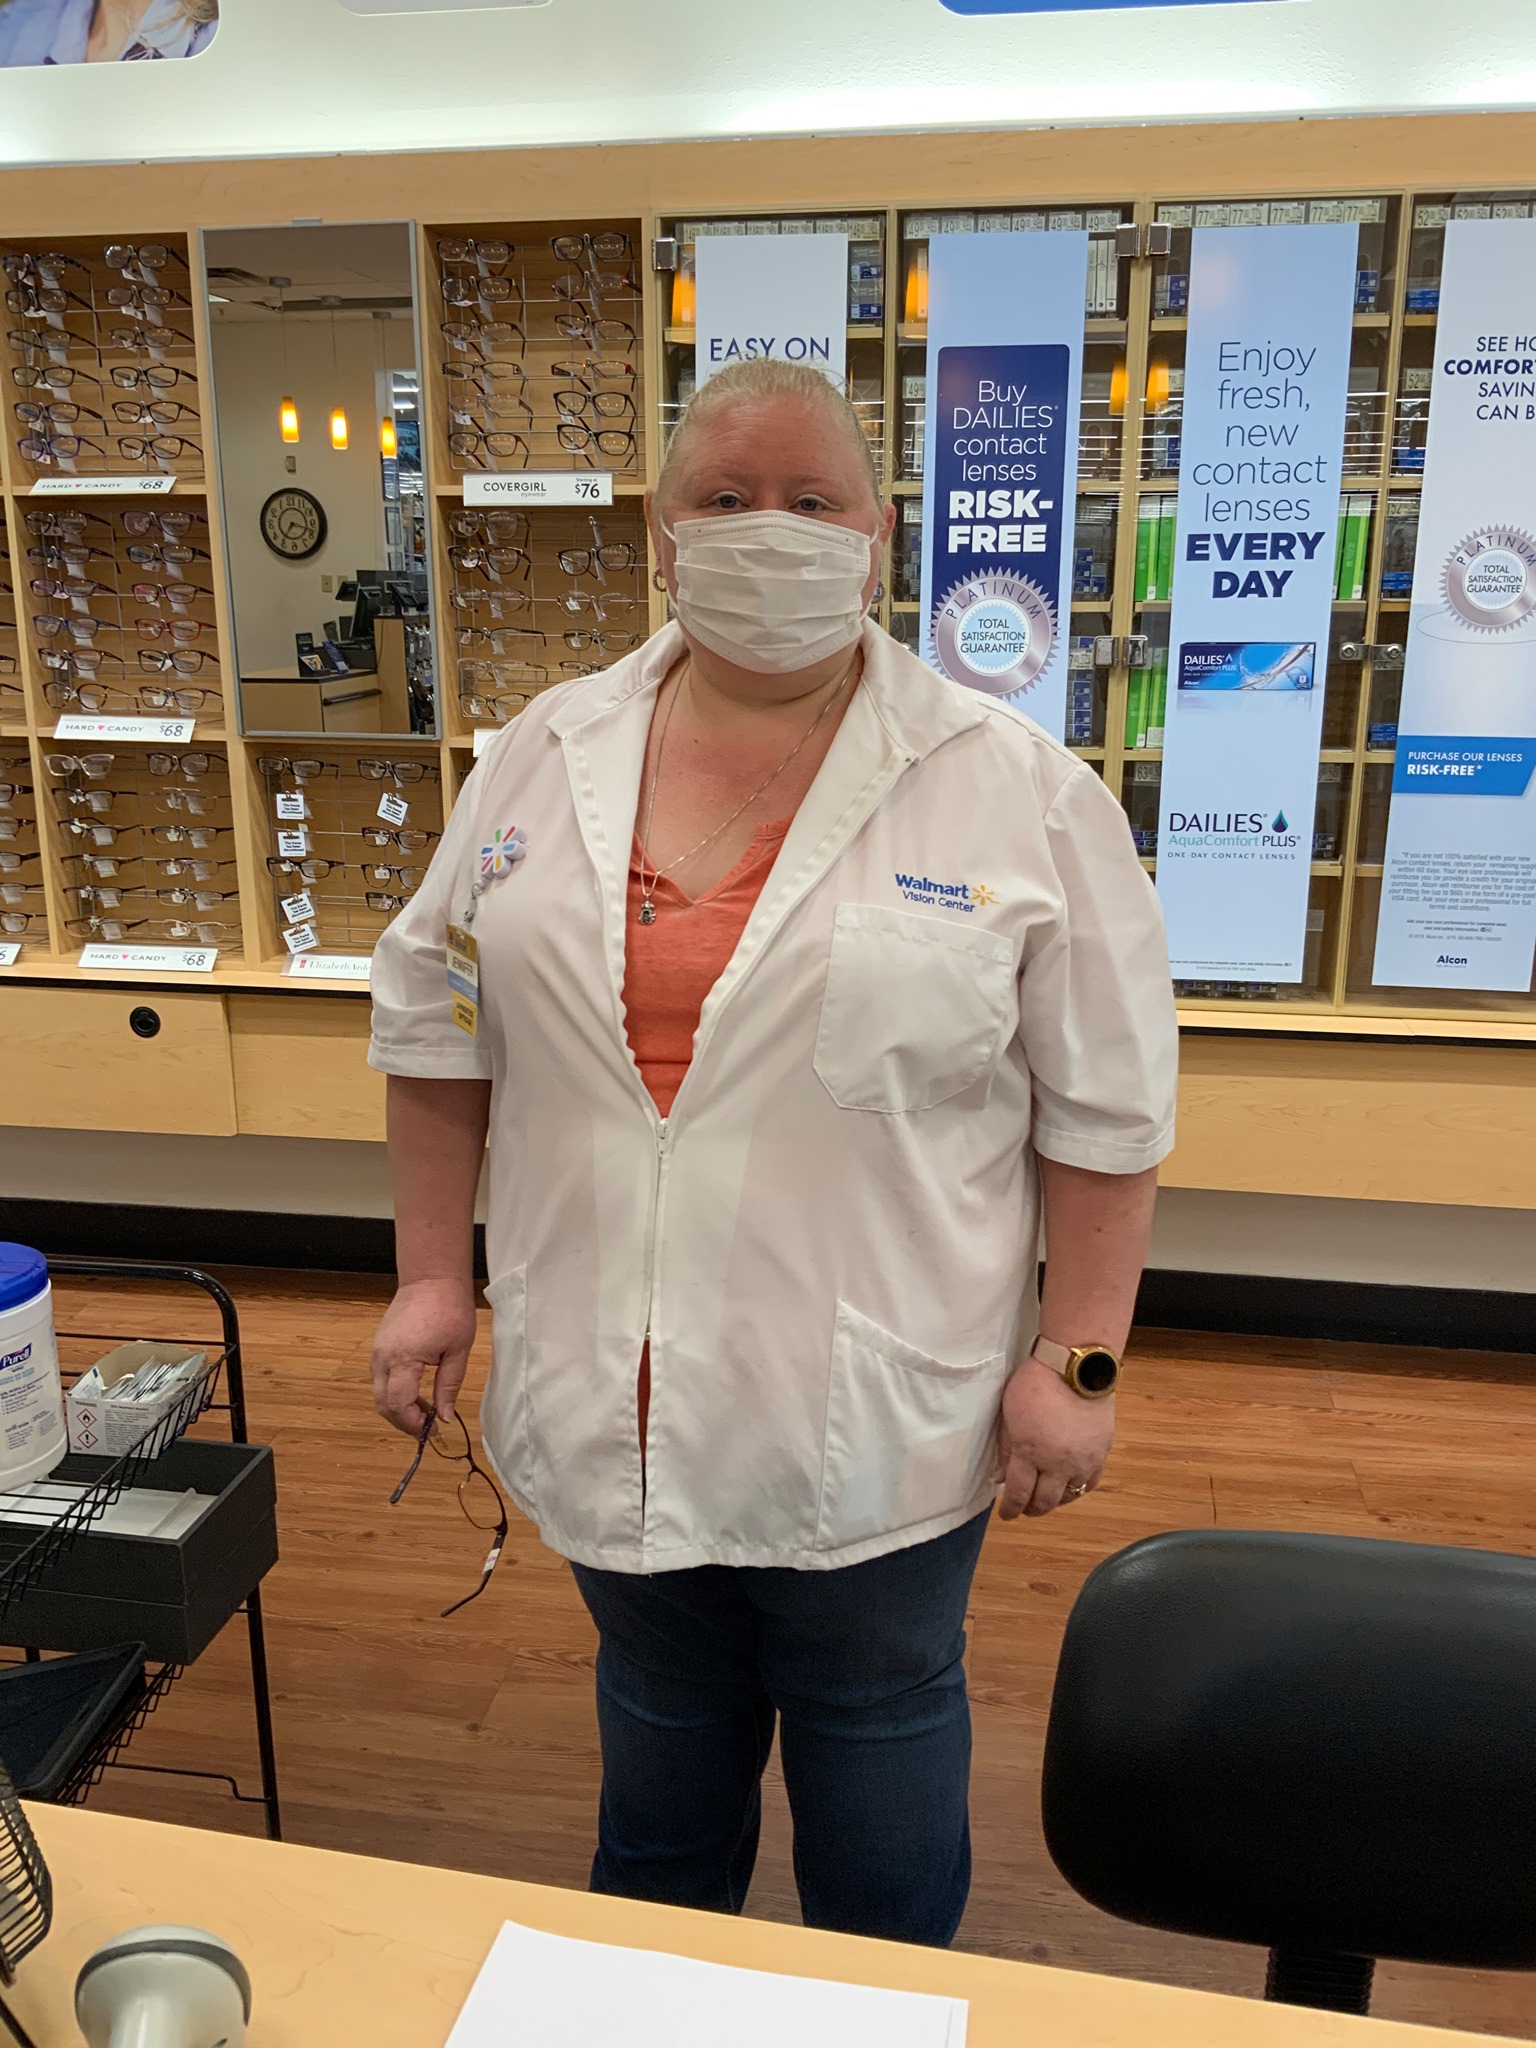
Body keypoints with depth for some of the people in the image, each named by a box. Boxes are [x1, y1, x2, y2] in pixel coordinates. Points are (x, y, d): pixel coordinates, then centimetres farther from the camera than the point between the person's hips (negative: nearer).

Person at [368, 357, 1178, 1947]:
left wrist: (1075, 1357, -7)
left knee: (878, 1729, 17)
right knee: (658, 1718, 24)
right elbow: (438, 1022, 6)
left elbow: (1105, 1105, -7)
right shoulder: (543, 759, 0)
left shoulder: (1021, 793, -10)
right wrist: (432, 1272, 4)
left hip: (874, 1412, -3)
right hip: (611, 1399, 4)